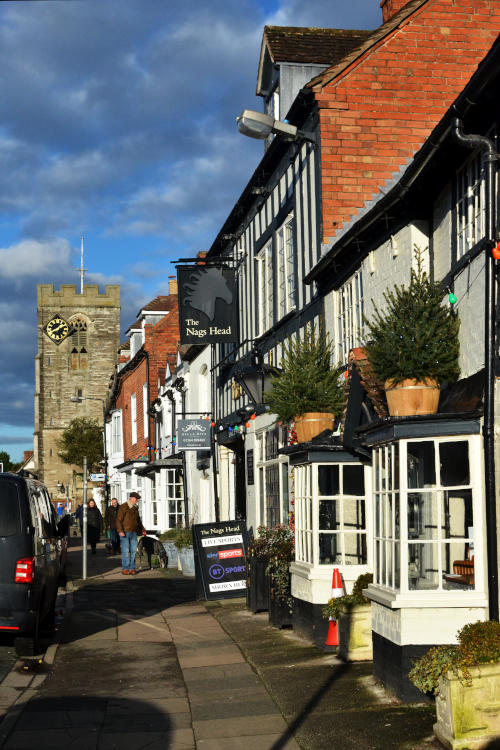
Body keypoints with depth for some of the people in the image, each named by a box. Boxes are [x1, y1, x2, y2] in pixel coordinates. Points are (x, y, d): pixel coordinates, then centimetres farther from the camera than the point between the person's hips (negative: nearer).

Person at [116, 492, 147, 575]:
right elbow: (118, 520, -11)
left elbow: (138, 520, 28)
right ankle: (125, 569, -2)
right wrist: (120, 531, -20)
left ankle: (132, 568, 8)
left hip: (133, 533, 6)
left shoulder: (135, 508, 16)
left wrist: (142, 530, 24)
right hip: (125, 533, -6)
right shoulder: (123, 507, -6)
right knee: (125, 551, -7)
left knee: (133, 551, 4)